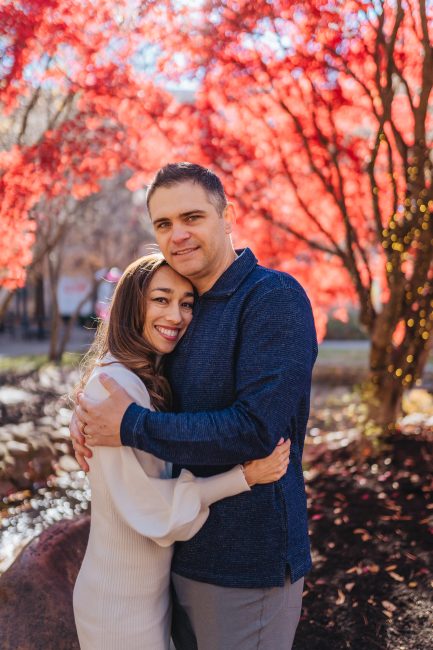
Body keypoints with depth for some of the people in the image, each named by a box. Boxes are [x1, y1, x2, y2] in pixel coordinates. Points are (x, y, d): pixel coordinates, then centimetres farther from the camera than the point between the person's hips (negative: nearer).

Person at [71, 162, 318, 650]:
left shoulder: (274, 297, -18)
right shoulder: (187, 306, 7)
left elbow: (256, 429, -28)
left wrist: (131, 425, -21)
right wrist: (86, 413, -3)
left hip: (248, 561, -8)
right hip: (184, 552, 8)